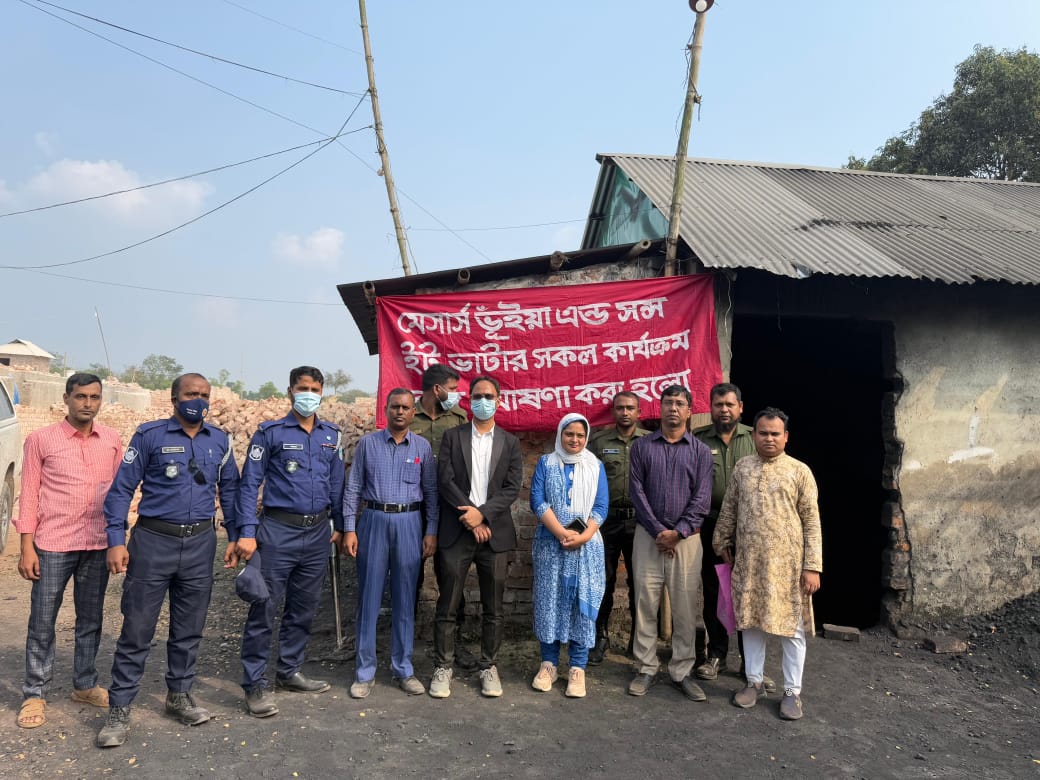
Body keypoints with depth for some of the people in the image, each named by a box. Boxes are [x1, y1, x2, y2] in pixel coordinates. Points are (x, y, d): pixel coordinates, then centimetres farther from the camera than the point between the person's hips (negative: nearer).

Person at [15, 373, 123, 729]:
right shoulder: (41, 439, -4)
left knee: (90, 620, 14)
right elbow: (29, 495, -3)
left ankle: (85, 685, 29)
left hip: (98, 546, 3)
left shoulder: (112, 440, 4)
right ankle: (34, 695, 21)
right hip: (52, 544, -3)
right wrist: (27, 547, -6)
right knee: (42, 623, 6)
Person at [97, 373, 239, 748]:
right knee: (137, 629, 3)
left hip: (200, 544, 3)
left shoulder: (220, 441, 6)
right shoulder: (149, 435, -5)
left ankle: (179, 695, 29)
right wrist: (116, 541, -10)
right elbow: (121, 489, -4)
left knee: (189, 628, 13)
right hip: (153, 541, -3)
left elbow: (229, 490, 14)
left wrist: (234, 536, 10)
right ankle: (119, 709, 15)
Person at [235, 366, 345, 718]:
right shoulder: (270, 433, -3)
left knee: (304, 607, 13)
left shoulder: (332, 435, 9)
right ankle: (255, 684, 9)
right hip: (278, 530, -4)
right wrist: (246, 532, -12)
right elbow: (249, 483, -5)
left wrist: (344, 527, 12)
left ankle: (289, 671, 28)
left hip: (317, 532, 5)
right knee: (265, 608, -2)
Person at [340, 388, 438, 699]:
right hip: (373, 521, 0)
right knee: (368, 597, 4)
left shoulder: (423, 447, 4)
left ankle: (403, 669, 19)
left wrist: (431, 532, -1)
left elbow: (431, 492, 5)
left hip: (409, 524, 1)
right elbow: (353, 488, 3)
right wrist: (349, 529, -3)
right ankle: (365, 671, 16)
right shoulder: (367, 443, 3)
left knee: (405, 599, 7)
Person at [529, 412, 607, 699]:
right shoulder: (546, 463, 5)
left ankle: (578, 668, 9)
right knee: (549, 601, 4)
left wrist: (582, 536, -15)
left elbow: (601, 507, 0)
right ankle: (548, 663, 15)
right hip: (551, 544, 0)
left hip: (586, 546, 0)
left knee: (583, 602, 1)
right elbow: (537, 501, -5)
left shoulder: (595, 466, 7)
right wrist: (562, 533, -16)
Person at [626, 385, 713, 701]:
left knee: (685, 607, 3)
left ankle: (682, 671, 14)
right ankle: (646, 668, 13)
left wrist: (678, 533, -11)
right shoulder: (642, 446, 6)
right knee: (645, 603, 2)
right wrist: (658, 531, -9)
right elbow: (638, 492, -1)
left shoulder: (700, 451, 6)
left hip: (686, 538, 0)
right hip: (649, 535, 0)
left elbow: (701, 499, -1)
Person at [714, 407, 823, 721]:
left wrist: (812, 566, -10)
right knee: (751, 622, 11)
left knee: (791, 628, 6)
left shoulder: (799, 471, -4)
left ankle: (792, 692, 19)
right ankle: (755, 683, 26)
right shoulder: (742, 468, 6)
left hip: (787, 563, -3)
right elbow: (729, 510, 14)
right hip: (748, 561, 3)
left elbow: (812, 521, -6)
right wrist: (723, 543, 16)